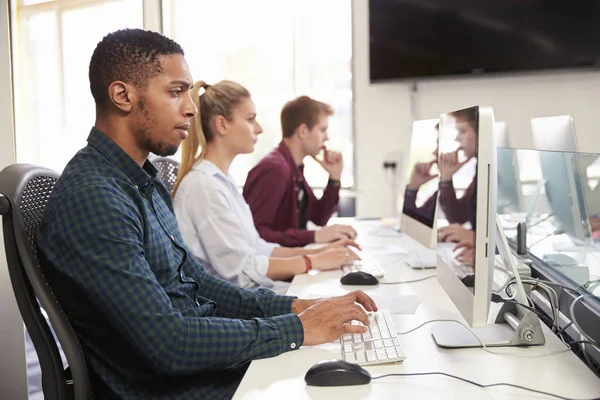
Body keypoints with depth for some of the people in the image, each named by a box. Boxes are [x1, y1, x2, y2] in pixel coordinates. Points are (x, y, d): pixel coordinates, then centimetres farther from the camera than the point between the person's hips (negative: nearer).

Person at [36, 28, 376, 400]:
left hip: (214, 364, 8)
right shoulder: (91, 199, -22)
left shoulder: (144, 181, 9)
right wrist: (296, 329, -20)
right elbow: (166, 343, -26)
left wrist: (293, 306, 0)